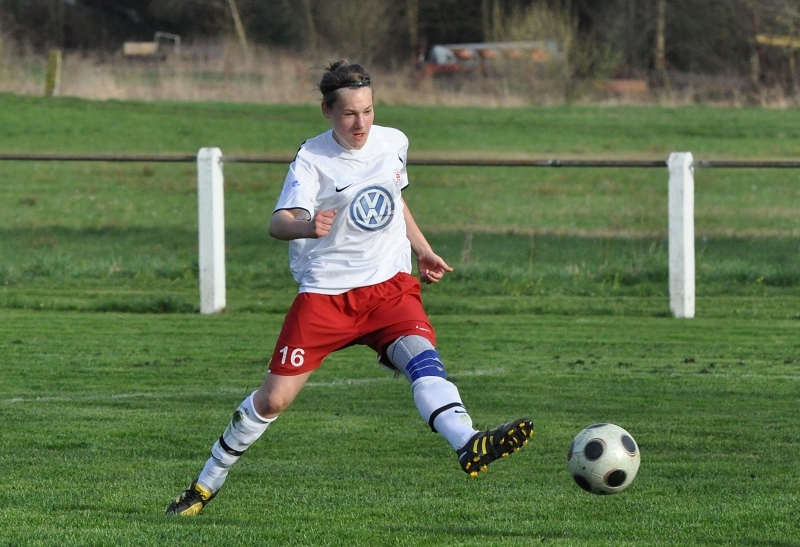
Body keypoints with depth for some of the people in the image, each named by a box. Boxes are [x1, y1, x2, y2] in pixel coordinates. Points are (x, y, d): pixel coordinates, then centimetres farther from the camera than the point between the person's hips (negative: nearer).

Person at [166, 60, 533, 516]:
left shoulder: (393, 143, 5)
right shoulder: (313, 158, -10)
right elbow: (279, 222, -24)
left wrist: (424, 251, 22)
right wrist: (306, 227, -46)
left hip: (389, 285, 3)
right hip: (326, 291, -3)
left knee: (423, 356, -27)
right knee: (274, 398, -1)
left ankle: (469, 445, -49)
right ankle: (208, 482, 19)